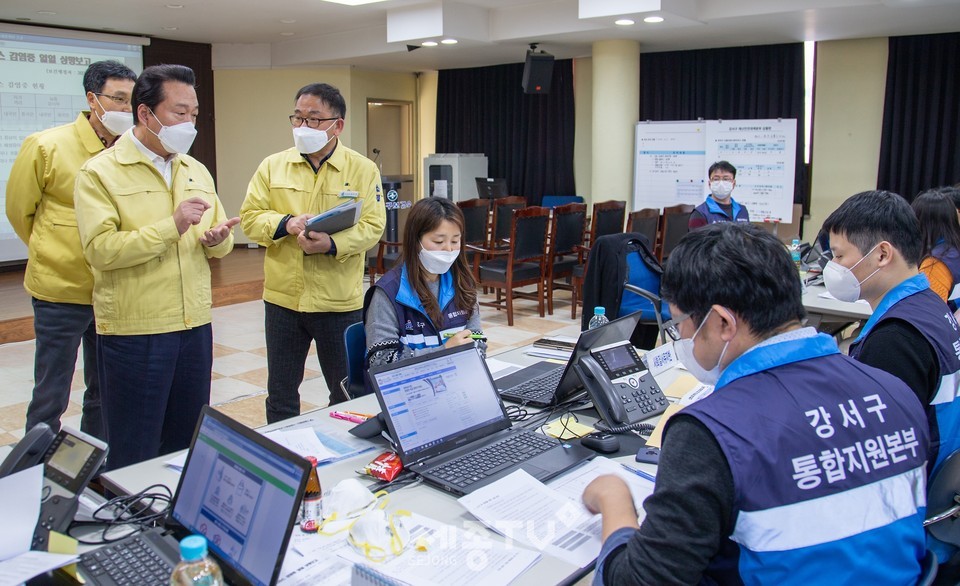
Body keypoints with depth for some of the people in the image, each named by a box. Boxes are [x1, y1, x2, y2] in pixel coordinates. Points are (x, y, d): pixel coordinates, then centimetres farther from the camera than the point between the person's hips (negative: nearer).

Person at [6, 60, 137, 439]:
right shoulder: (46, 146, -11)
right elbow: (19, 211, 3)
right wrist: (55, 253, 11)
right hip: (61, 293, -3)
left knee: (105, 393, 17)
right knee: (50, 399, 7)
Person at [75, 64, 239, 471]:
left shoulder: (196, 171, 12)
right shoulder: (100, 173, -6)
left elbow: (220, 243, 16)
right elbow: (100, 250, -18)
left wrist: (216, 239, -8)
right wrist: (171, 227, -24)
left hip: (195, 325, 6)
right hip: (133, 332, -5)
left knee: (188, 445, 17)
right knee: (135, 454, 6)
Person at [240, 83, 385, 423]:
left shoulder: (363, 170, -1)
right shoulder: (272, 166, 5)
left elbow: (372, 226, -9)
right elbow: (250, 217, 2)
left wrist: (333, 245, -26)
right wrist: (285, 224, -18)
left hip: (340, 301, -2)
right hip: (282, 297, 2)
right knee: (281, 394, 14)